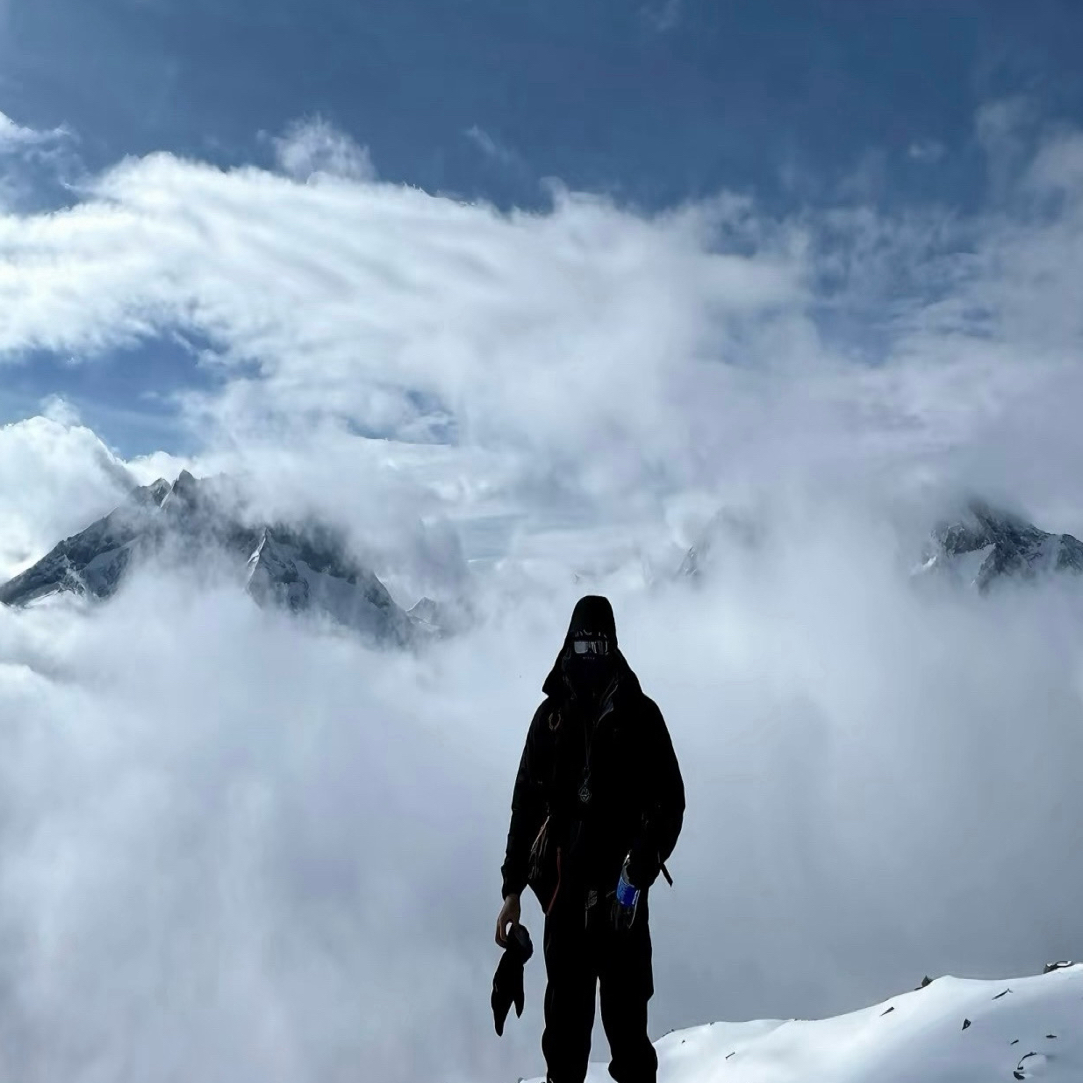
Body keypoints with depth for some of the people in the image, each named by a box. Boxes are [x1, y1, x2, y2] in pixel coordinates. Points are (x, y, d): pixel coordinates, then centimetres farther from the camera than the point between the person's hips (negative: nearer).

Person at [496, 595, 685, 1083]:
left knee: (625, 1004, -4)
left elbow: (669, 800, 0)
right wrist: (513, 888, 9)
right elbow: (525, 804, 12)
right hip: (564, 882, 2)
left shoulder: (639, 713, 5)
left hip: (621, 886, -2)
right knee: (566, 1001, 4)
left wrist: (642, 866, -15)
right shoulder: (551, 714, 11)